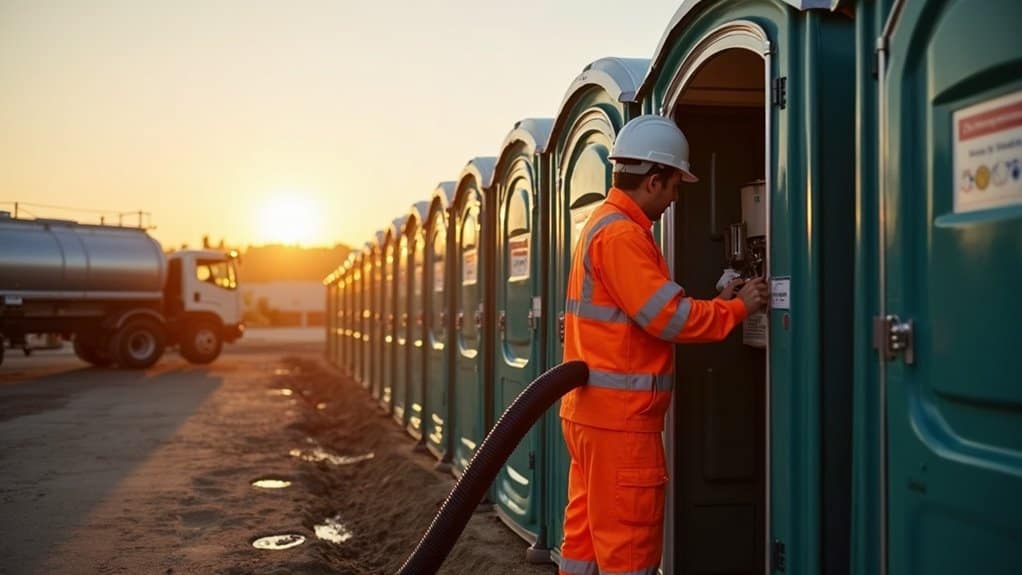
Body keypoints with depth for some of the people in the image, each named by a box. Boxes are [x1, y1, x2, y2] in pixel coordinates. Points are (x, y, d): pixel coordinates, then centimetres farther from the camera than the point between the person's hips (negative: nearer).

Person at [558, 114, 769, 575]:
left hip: (592, 408, 10)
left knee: (589, 531, 15)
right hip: (618, 414, -10)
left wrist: (714, 304, 10)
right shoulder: (622, 234, -16)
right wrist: (739, 308, -8)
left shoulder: (604, 225, 16)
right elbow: (669, 317, -21)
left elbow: (648, 315, 17)